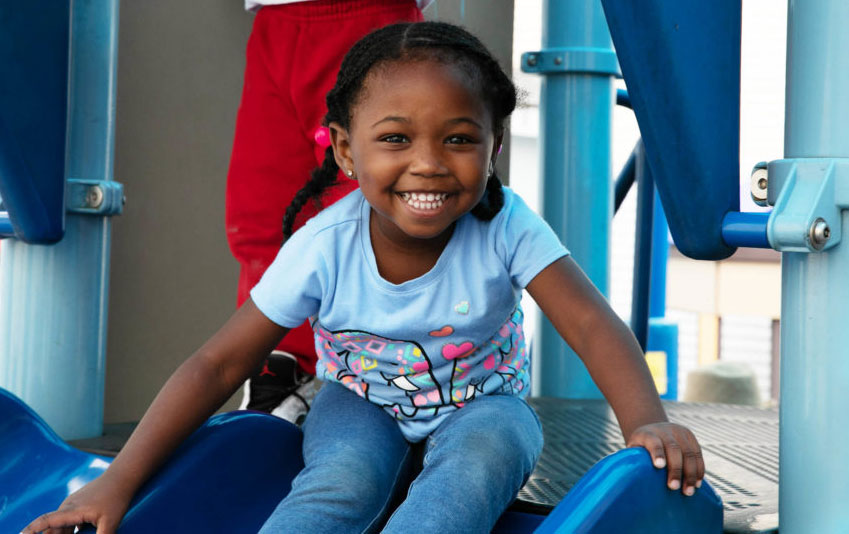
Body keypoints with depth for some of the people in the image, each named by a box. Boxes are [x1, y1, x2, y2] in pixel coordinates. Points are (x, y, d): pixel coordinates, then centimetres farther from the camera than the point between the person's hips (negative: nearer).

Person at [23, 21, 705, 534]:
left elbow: (591, 323, -27)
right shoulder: (324, 248, -23)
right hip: (364, 408, 0)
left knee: (484, 450, -34)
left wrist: (647, 421, -46)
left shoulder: (505, 225, -24)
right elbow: (219, 365, -19)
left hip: (479, 404, 0)